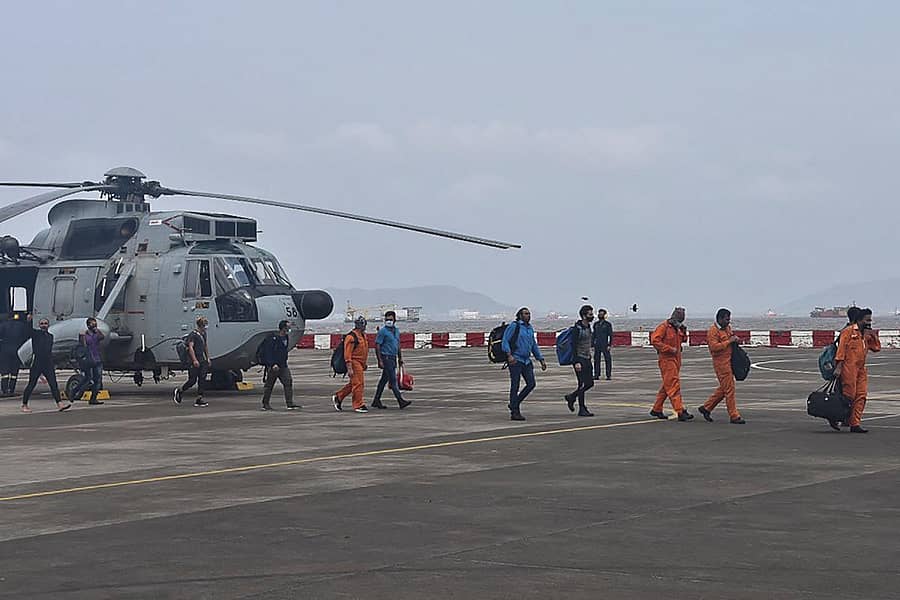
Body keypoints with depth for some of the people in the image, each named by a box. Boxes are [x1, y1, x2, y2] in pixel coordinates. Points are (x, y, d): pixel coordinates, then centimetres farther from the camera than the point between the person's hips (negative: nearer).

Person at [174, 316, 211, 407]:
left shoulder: (204, 333, 15)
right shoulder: (193, 335, -11)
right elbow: (190, 347, -18)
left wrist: (208, 358, 25)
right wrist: (194, 360, -26)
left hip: (202, 361, 8)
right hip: (194, 362, -8)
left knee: (202, 380, 0)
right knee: (192, 380, -4)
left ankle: (199, 400, 1)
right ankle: (179, 391, 21)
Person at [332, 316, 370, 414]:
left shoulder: (363, 335, 15)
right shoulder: (351, 337, -16)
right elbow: (347, 353, -18)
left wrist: (365, 363, 25)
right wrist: (349, 368, -22)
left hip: (361, 363, 10)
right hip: (354, 363, -10)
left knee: (353, 384, 15)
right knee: (358, 384, -8)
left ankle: (338, 397, 27)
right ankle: (358, 405, -2)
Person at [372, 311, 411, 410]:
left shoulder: (396, 331, 14)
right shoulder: (382, 331, -10)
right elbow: (377, 346, -12)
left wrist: (400, 358, 21)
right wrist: (380, 361, -17)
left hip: (393, 358, 8)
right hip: (386, 358, -8)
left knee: (384, 379, 12)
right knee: (393, 380, -10)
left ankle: (376, 401, 18)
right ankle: (401, 401, -13)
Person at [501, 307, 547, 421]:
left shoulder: (530, 328, 17)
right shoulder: (514, 326, -5)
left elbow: (534, 346, 26)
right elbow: (505, 341, -11)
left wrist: (541, 359, 20)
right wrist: (509, 355, -24)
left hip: (527, 361, 7)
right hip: (515, 360, -7)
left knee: (531, 384, 1)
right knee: (515, 386, -6)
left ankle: (514, 404, 17)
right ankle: (514, 413, -3)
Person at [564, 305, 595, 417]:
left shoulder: (588, 327, 12)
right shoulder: (577, 328, -14)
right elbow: (573, 346, -18)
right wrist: (576, 362, -23)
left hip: (587, 359, 9)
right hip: (579, 359, -9)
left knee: (590, 383, 8)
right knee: (582, 384, -7)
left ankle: (571, 397, 24)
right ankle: (582, 409, 0)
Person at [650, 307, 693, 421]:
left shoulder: (677, 328, 16)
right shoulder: (663, 327, -11)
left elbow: (683, 340, 24)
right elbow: (655, 340, -20)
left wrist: (684, 332, 3)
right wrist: (670, 349, -21)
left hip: (675, 359, 9)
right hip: (667, 359, -9)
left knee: (667, 386, 13)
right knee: (673, 386, -12)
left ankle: (656, 410, 22)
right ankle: (681, 412, -17)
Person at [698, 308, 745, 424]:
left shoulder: (727, 328, 15)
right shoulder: (713, 331, -13)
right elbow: (714, 347, -24)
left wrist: (735, 339, 10)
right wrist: (729, 341, -21)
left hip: (729, 361, 9)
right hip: (721, 363, -9)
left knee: (723, 389, 15)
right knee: (729, 389, -6)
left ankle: (706, 408, 25)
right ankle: (734, 416, -2)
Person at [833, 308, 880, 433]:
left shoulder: (867, 334, 18)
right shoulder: (848, 332, -5)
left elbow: (877, 348, 19)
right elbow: (841, 350, -10)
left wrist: (874, 336, 4)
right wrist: (838, 367, -16)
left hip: (861, 369, 8)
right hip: (849, 368, -8)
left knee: (861, 396, 1)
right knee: (849, 395, -8)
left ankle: (855, 424, 3)